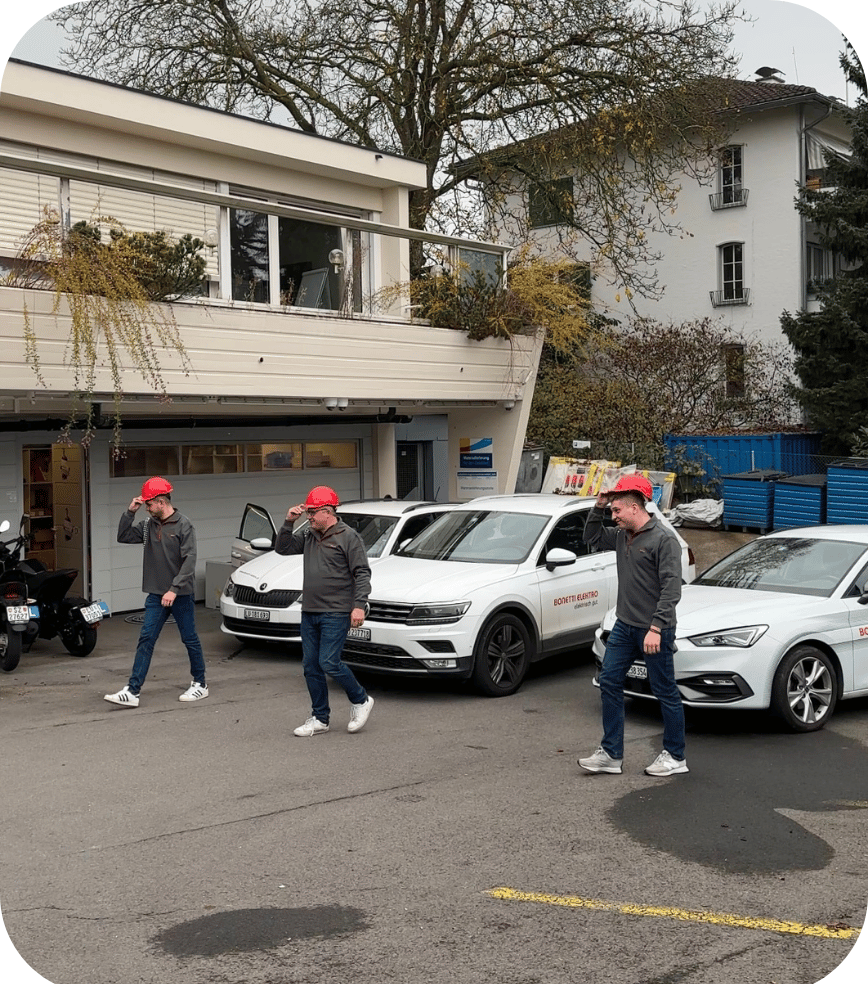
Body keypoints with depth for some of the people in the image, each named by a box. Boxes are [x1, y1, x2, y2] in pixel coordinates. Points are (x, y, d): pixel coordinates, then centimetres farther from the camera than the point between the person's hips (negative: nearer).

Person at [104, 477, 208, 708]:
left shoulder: (183, 525, -11)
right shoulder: (149, 525, 8)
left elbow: (189, 560, -16)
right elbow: (123, 537, 10)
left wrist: (174, 589, -22)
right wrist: (130, 512, -2)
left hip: (181, 594, -5)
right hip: (156, 595, 6)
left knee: (190, 639, 6)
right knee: (146, 640, 0)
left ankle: (200, 684, 21)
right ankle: (132, 691, -1)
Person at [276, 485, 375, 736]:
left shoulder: (348, 537, -7)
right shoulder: (309, 536, 14)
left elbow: (362, 573, -10)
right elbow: (282, 548, 15)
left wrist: (359, 605, -20)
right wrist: (289, 523, 1)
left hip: (336, 614, -7)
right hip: (309, 612, 7)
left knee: (329, 663, -12)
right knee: (311, 666, 8)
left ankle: (360, 701, 11)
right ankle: (320, 719, 18)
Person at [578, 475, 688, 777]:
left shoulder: (663, 539, -15)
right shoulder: (622, 536, 9)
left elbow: (671, 588, -19)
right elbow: (591, 537, 24)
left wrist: (656, 628, -24)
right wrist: (598, 507, 7)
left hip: (654, 629, -8)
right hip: (624, 626, 8)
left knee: (665, 692, 3)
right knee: (609, 683, 7)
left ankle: (675, 757, 16)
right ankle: (611, 753, 14)